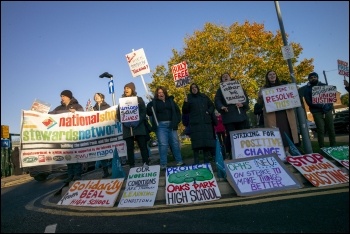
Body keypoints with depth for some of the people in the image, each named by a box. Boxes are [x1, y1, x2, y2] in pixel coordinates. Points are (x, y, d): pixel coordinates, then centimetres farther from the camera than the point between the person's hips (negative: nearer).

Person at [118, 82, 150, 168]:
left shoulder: (139, 99, 9)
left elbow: (143, 112, 0)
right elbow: (119, 114, 7)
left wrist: (137, 121, -16)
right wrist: (125, 122, -11)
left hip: (139, 127, -2)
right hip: (127, 128, 2)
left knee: (143, 146, -3)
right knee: (130, 148, 1)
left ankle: (146, 164, 2)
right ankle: (132, 166, 6)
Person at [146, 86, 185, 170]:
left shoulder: (170, 101, 14)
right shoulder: (154, 102, 7)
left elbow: (177, 111, 16)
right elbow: (149, 112, -1)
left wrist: (177, 120, 3)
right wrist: (149, 105, -19)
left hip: (171, 125, 3)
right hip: (160, 126, -3)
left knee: (175, 143, 5)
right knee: (163, 144, -7)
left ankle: (179, 161, 15)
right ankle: (163, 164, -1)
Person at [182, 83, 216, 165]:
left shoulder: (204, 96, 17)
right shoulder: (189, 98, 8)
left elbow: (212, 106, 23)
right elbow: (184, 111, 2)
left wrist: (209, 112, 3)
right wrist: (186, 103, -15)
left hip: (206, 122, 3)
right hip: (195, 124, -3)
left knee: (207, 141, 1)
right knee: (196, 142, -8)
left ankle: (206, 161, 10)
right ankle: (196, 162, -4)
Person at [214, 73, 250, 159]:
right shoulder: (220, 89, 15)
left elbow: (246, 97, 11)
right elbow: (217, 101, 0)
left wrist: (242, 104, -11)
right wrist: (222, 107, -21)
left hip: (240, 114, 2)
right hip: (228, 116, -2)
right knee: (230, 135, -6)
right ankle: (231, 155, -2)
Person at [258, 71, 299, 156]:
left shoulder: (283, 85, 22)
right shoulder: (264, 88, 12)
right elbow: (259, 101, 4)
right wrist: (262, 96, -17)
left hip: (285, 113, 3)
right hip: (272, 115, -3)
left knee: (287, 131, 0)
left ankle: (287, 151, 8)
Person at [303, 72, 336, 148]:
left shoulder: (324, 86, 13)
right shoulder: (307, 89, 4)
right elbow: (309, 102, -5)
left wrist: (329, 106, -8)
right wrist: (322, 106, -15)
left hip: (328, 110, 3)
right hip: (317, 112, -3)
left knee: (331, 129, 2)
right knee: (321, 130, -7)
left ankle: (333, 146, 13)